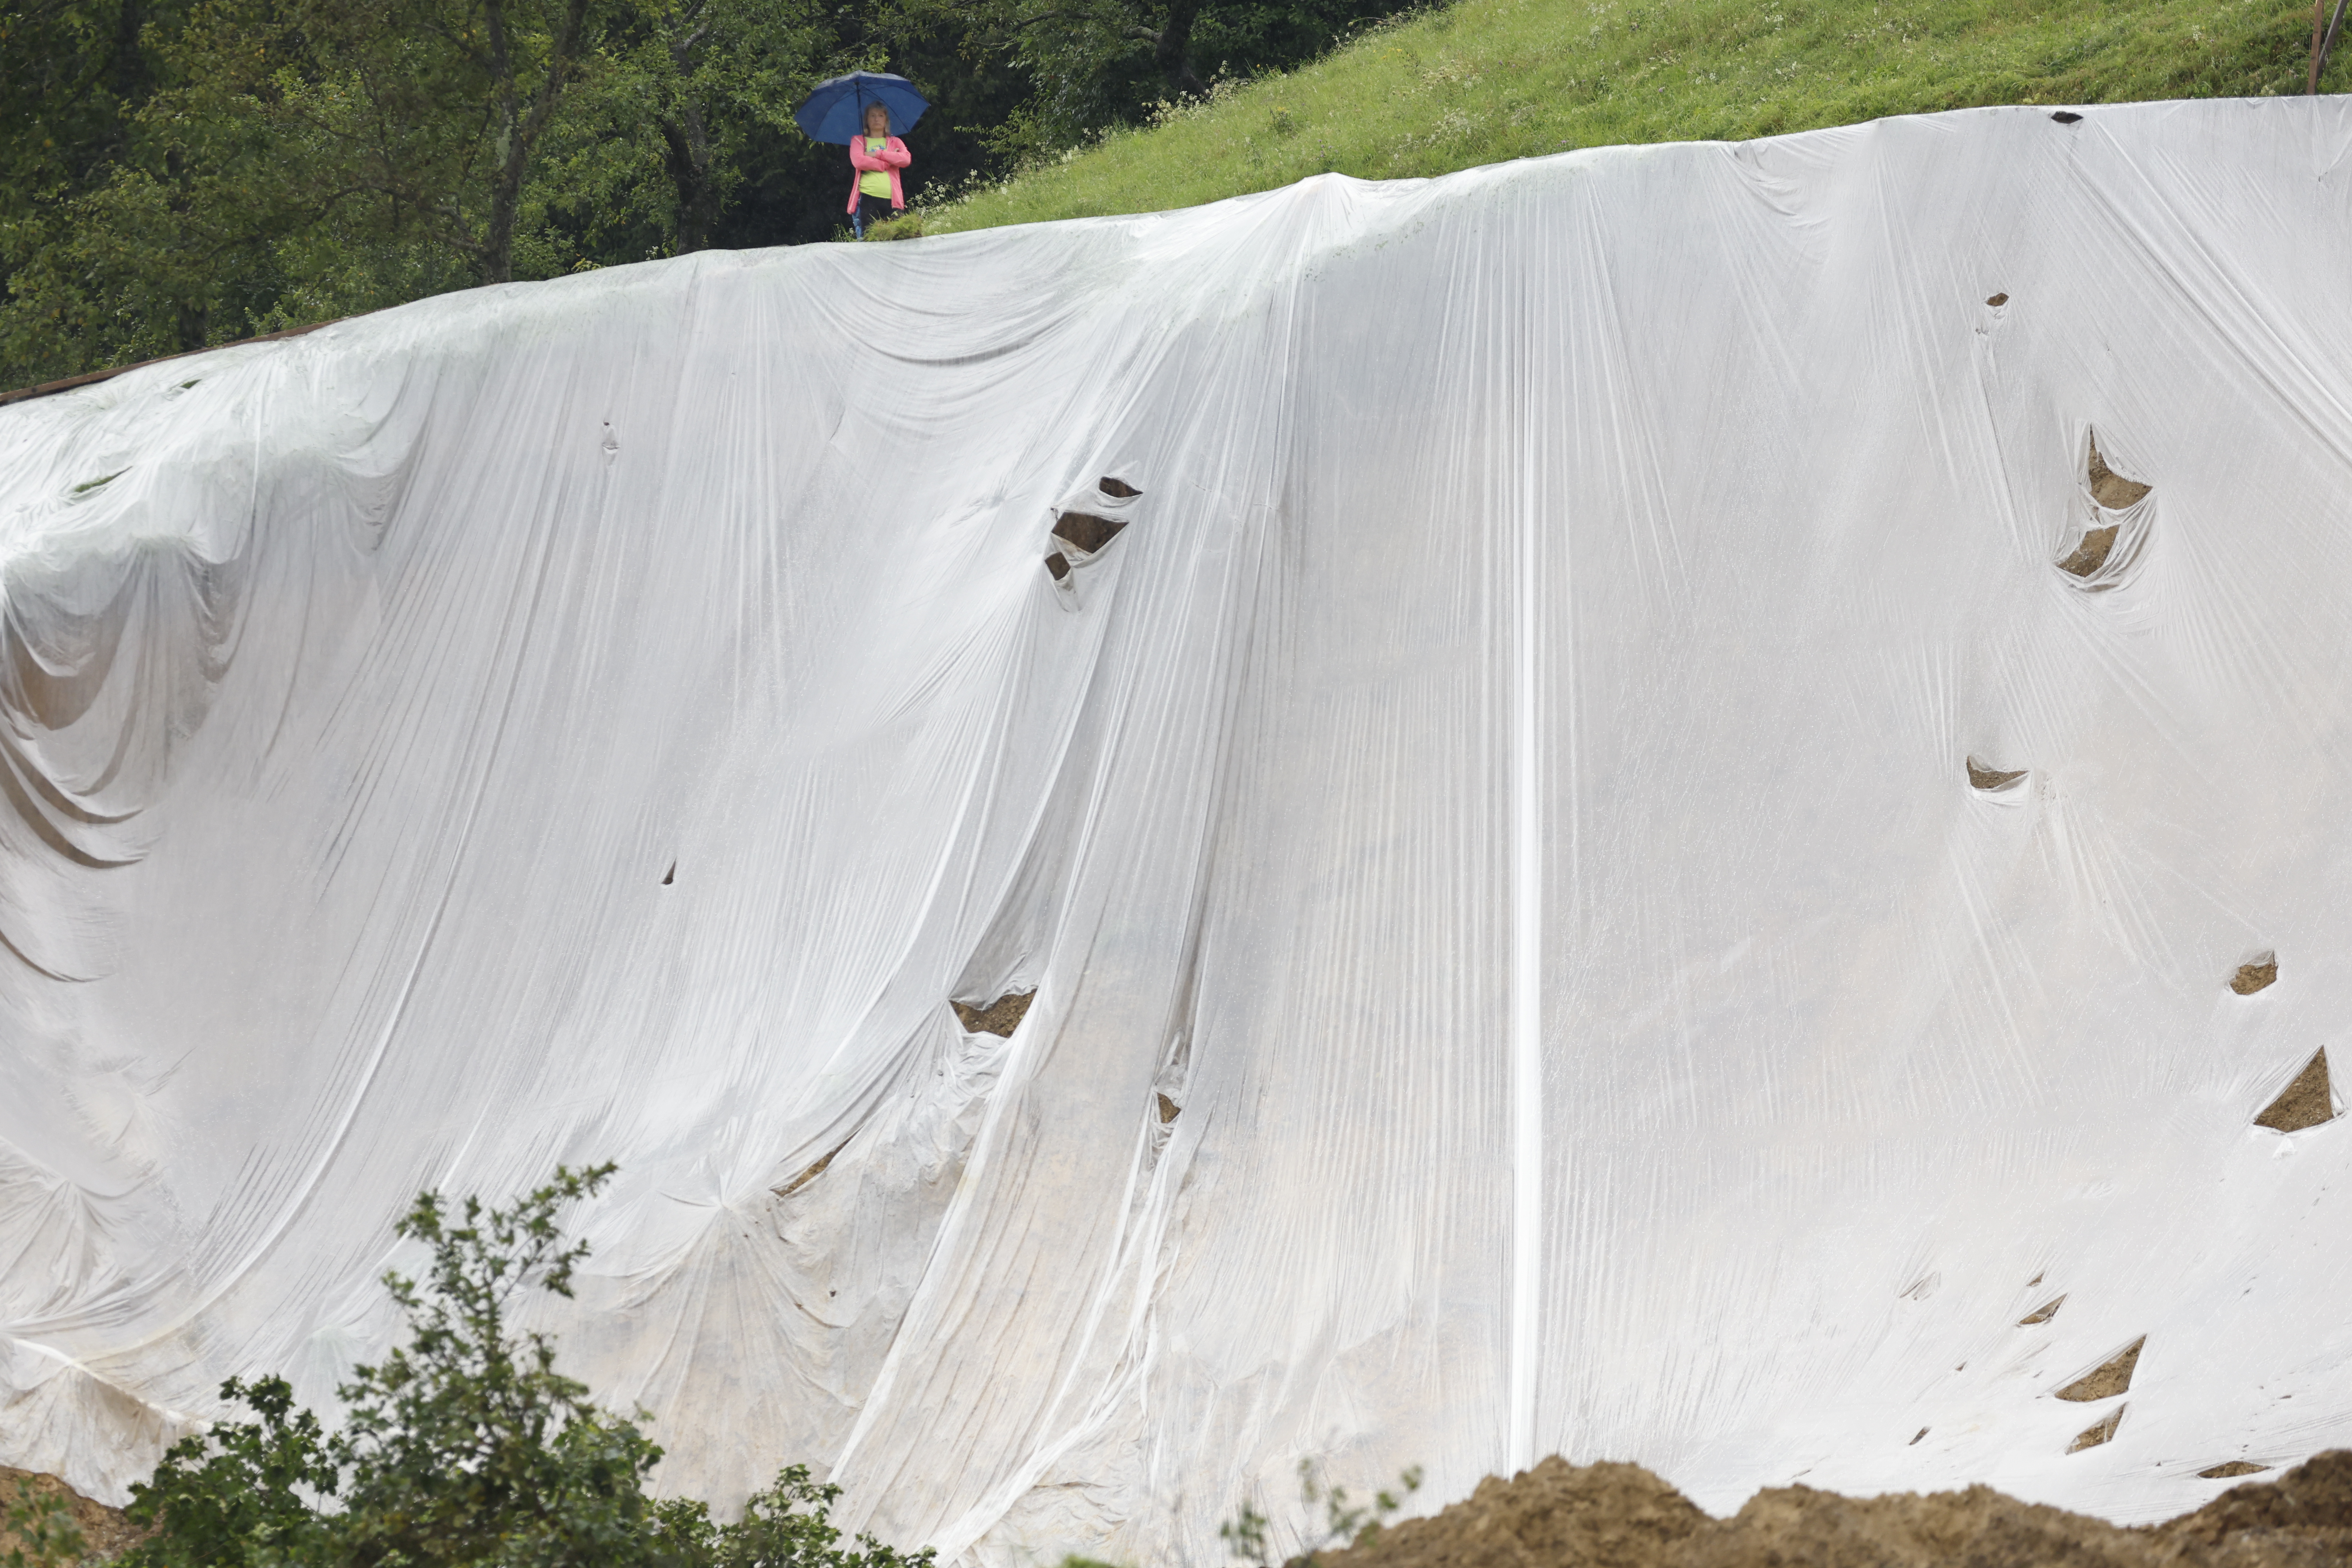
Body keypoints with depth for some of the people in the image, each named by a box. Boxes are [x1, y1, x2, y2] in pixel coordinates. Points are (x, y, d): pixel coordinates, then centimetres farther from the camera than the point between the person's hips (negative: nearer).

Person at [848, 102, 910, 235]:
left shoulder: (895, 142, 20)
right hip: (868, 198, -2)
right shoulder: (858, 141, 15)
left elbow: (906, 159, -1)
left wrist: (878, 154, -4)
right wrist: (887, 163, -3)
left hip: (892, 199, 2)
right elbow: (858, 161, -6)